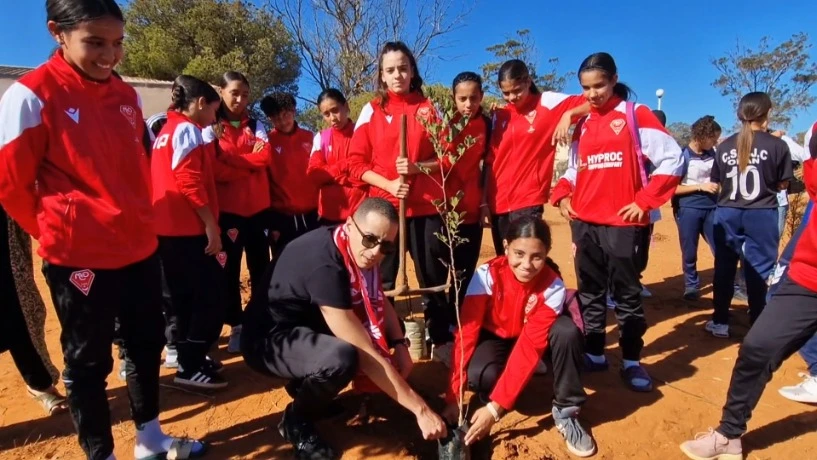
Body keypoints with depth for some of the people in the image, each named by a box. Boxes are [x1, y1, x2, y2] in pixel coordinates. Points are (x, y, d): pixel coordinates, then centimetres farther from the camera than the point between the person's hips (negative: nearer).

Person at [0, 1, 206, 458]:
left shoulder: (127, 95, 6)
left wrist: (139, 222, 13)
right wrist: (61, 231, 3)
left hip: (141, 249, 6)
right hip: (80, 258, -6)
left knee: (148, 346, 17)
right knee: (88, 362, 10)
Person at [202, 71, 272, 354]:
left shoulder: (256, 126, 11)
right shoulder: (211, 128, 4)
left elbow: (265, 157, -7)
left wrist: (229, 160, -10)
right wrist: (247, 163, -13)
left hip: (258, 208, 2)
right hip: (227, 210, -2)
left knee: (261, 268, 7)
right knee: (230, 270, 5)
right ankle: (236, 326, 17)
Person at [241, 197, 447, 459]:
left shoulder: (359, 252, -8)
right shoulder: (324, 264, -33)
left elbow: (379, 301, 9)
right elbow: (364, 353, -34)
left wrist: (400, 345, -8)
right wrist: (420, 409, -29)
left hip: (309, 326, 9)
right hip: (268, 338, -8)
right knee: (342, 357, -35)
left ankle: (307, 386, 13)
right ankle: (296, 421, -3)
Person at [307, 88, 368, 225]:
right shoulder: (321, 138, 7)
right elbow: (314, 175, 0)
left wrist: (331, 175, -7)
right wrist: (345, 165, -10)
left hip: (361, 210, -2)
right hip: (330, 212, 3)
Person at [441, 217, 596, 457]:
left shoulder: (553, 287, -28)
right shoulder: (487, 275, -29)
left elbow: (530, 347, -32)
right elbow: (466, 333, -29)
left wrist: (495, 407, -36)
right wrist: (454, 399, -32)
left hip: (534, 336, 1)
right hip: (495, 336, -1)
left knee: (568, 332, -32)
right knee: (479, 375, -34)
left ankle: (565, 411, -11)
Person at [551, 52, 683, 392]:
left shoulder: (635, 115, -2)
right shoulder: (582, 124, 12)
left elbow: (672, 159, -6)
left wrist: (645, 200, -11)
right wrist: (562, 195, 1)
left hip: (621, 222, -5)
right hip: (583, 222, 5)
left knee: (626, 294, 5)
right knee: (589, 292, 11)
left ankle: (632, 361, 18)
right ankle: (594, 354, 24)